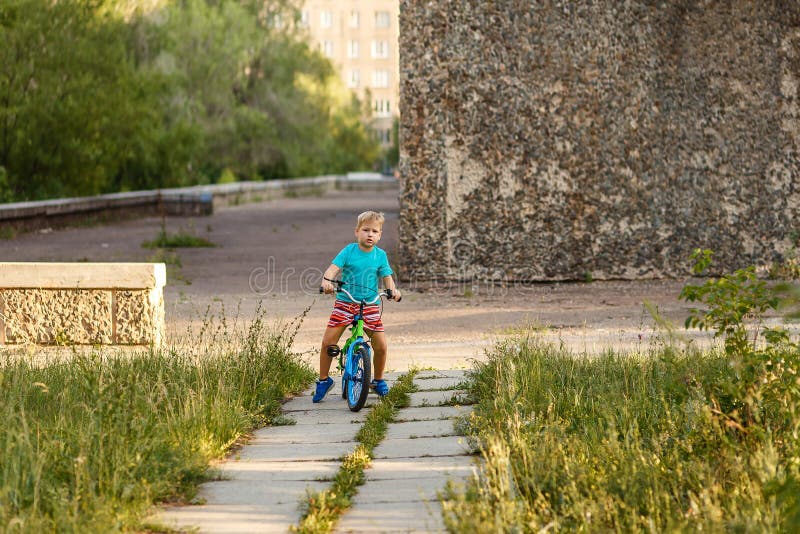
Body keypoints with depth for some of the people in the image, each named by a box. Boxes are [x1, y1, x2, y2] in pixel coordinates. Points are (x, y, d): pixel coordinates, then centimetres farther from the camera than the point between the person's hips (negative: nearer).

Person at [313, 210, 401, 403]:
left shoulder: (380, 255, 2)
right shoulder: (349, 251, -5)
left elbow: (386, 276, 3)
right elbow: (334, 267, -15)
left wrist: (393, 290, -18)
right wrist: (327, 281, -35)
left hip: (370, 305, 1)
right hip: (345, 302, -1)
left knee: (381, 346, -6)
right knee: (328, 343, -7)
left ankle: (378, 380, 19)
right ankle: (323, 380, 13)